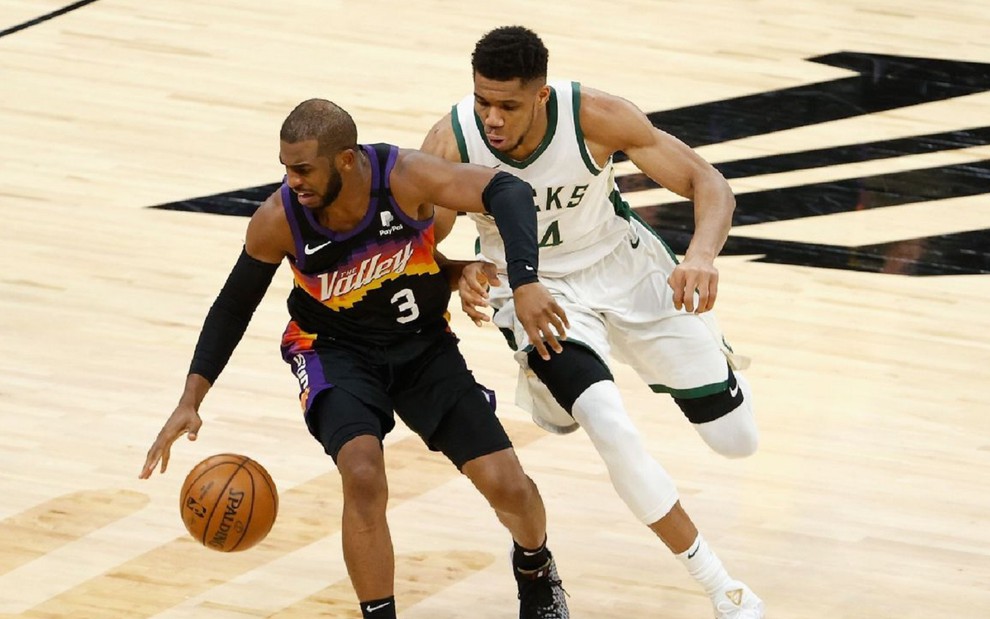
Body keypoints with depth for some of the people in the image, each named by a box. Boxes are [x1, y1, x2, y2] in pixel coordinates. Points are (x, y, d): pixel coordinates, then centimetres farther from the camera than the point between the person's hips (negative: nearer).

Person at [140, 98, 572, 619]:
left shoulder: (404, 177, -28)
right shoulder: (278, 221, -23)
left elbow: (508, 193, -34)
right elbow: (235, 304, -7)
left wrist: (524, 284, -49)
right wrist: (191, 400, -13)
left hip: (425, 344, 1)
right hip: (336, 350, -1)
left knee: (507, 486, -4)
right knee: (363, 476, -29)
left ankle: (534, 567, 32)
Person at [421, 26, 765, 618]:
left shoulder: (595, 116, -28)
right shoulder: (450, 144, -26)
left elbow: (708, 183, -24)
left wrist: (702, 256, -45)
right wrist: (461, 276, -38)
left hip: (623, 265, 1)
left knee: (737, 438, 4)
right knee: (611, 427, -28)